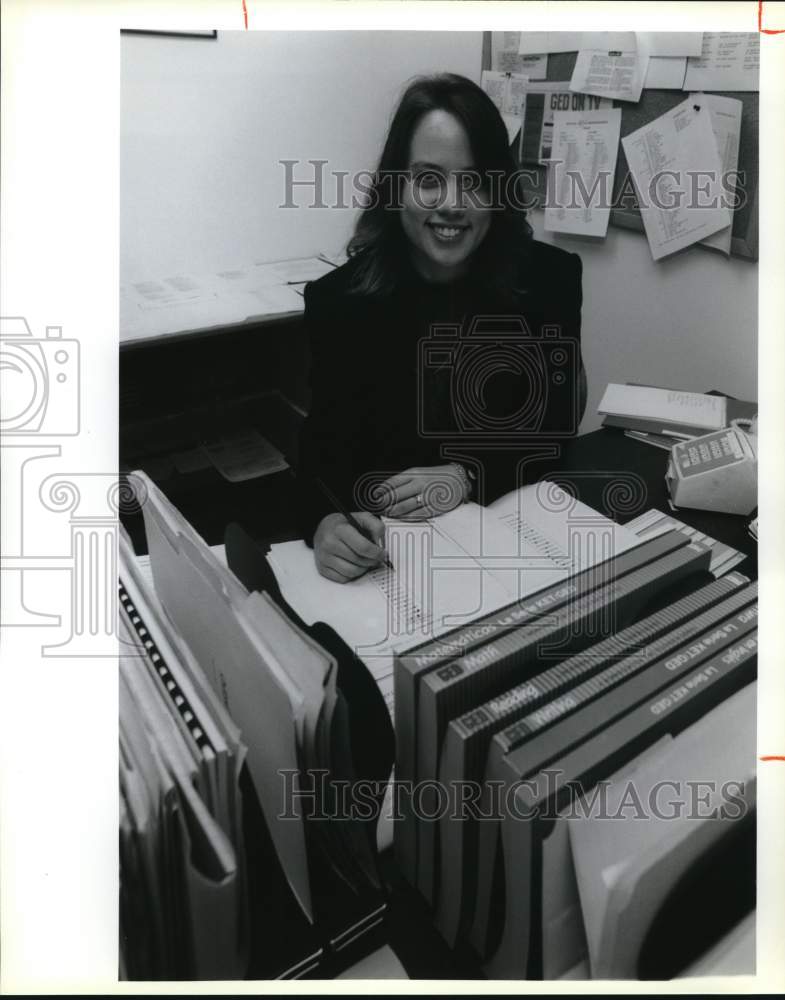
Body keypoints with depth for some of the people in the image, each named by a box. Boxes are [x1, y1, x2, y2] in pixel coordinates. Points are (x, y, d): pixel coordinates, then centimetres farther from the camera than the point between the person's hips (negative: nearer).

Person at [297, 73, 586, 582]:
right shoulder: (341, 297, -7)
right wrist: (326, 522, -34)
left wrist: (467, 476, -19)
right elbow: (326, 443, -12)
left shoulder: (549, 277, -3)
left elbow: (556, 420, -2)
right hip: (385, 536, 1)